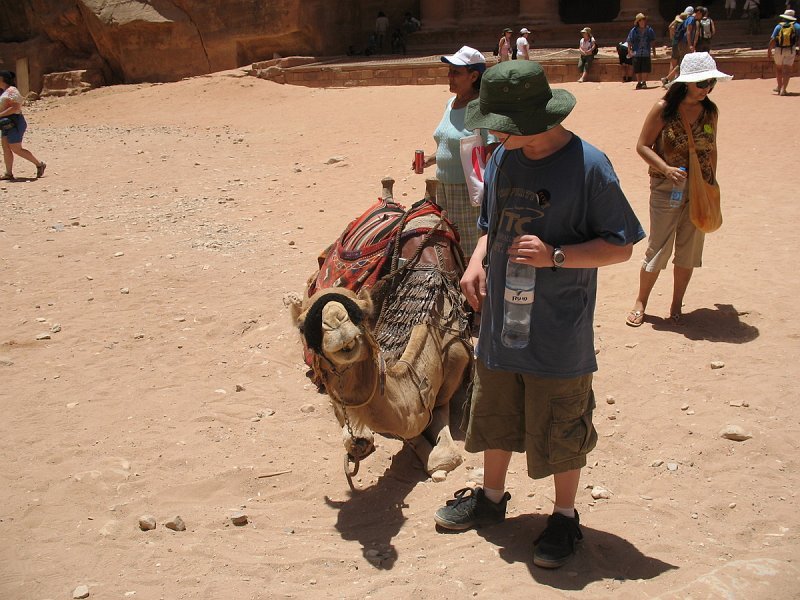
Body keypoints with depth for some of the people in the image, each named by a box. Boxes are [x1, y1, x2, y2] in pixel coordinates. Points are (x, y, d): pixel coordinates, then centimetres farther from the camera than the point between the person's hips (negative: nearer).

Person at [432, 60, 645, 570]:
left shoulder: (588, 166, -17)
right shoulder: (503, 159, 1)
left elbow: (621, 246, -12)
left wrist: (555, 255, -25)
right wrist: (477, 261, -5)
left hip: (559, 336, -6)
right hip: (500, 323, 6)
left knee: (559, 432, 10)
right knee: (494, 416, 21)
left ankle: (565, 517, 34)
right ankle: (492, 498, 44)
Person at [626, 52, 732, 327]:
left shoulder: (710, 111, 2)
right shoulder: (664, 109, -11)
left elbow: (711, 150, 12)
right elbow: (642, 146, -9)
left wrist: (712, 186, 12)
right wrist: (667, 169, -22)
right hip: (666, 189, -4)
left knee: (689, 250, 9)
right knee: (658, 249, 1)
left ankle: (677, 305, 23)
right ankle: (640, 303, 18)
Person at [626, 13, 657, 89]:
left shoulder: (649, 30, 4)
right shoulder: (634, 31, -1)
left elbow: (652, 42, 11)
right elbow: (629, 42, 0)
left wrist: (654, 52, 11)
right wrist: (629, 51, -12)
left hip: (646, 53, 0)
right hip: (636, 53, 0)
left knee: (645, 69, -3)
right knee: (637, 70, 6)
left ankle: (644, 82, 5)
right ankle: (639, 83, 18)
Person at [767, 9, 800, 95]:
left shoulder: (779, 26, 3)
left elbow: (772, 40, -5)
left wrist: (769, 51, -2)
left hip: (779, 50, 1)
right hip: (790, 50, -1)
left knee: (778, 68, 20)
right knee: (787, 70, -3)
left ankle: (779, 86, 29)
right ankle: (783, 89, -15)